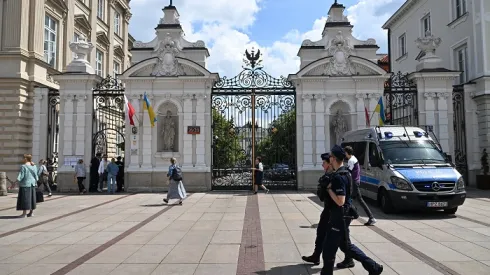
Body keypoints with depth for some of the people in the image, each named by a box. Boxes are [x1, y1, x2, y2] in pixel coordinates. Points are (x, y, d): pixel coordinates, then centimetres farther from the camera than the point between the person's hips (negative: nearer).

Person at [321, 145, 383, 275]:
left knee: (328, 249, 3)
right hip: (343, 215, 10)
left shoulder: (338, 177, -23)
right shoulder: (346, 172, 7)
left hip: (339, 217, -10)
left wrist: (329, 188, -18)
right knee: (345, 245, 22)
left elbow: (340, 201, -27)